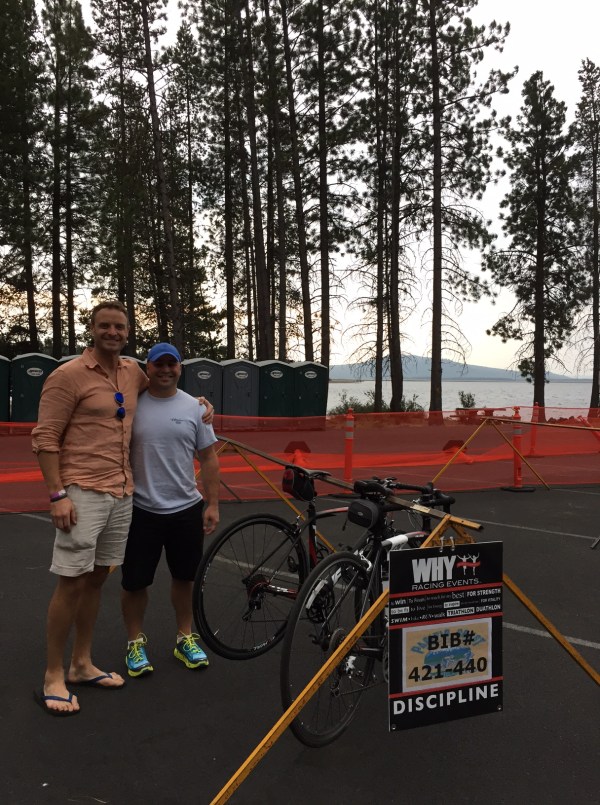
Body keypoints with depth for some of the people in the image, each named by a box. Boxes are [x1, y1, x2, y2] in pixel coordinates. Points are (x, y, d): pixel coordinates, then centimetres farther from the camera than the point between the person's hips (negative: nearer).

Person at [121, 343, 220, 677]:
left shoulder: (194, 407, 1)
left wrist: (212, 504, 1)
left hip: (187, 509, 2)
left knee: (184, 577, 16)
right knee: (135, 581, 7)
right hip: (142, 510, -2)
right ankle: (136, 642, 28)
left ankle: (185, 638, 33)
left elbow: (209, 458, 4)